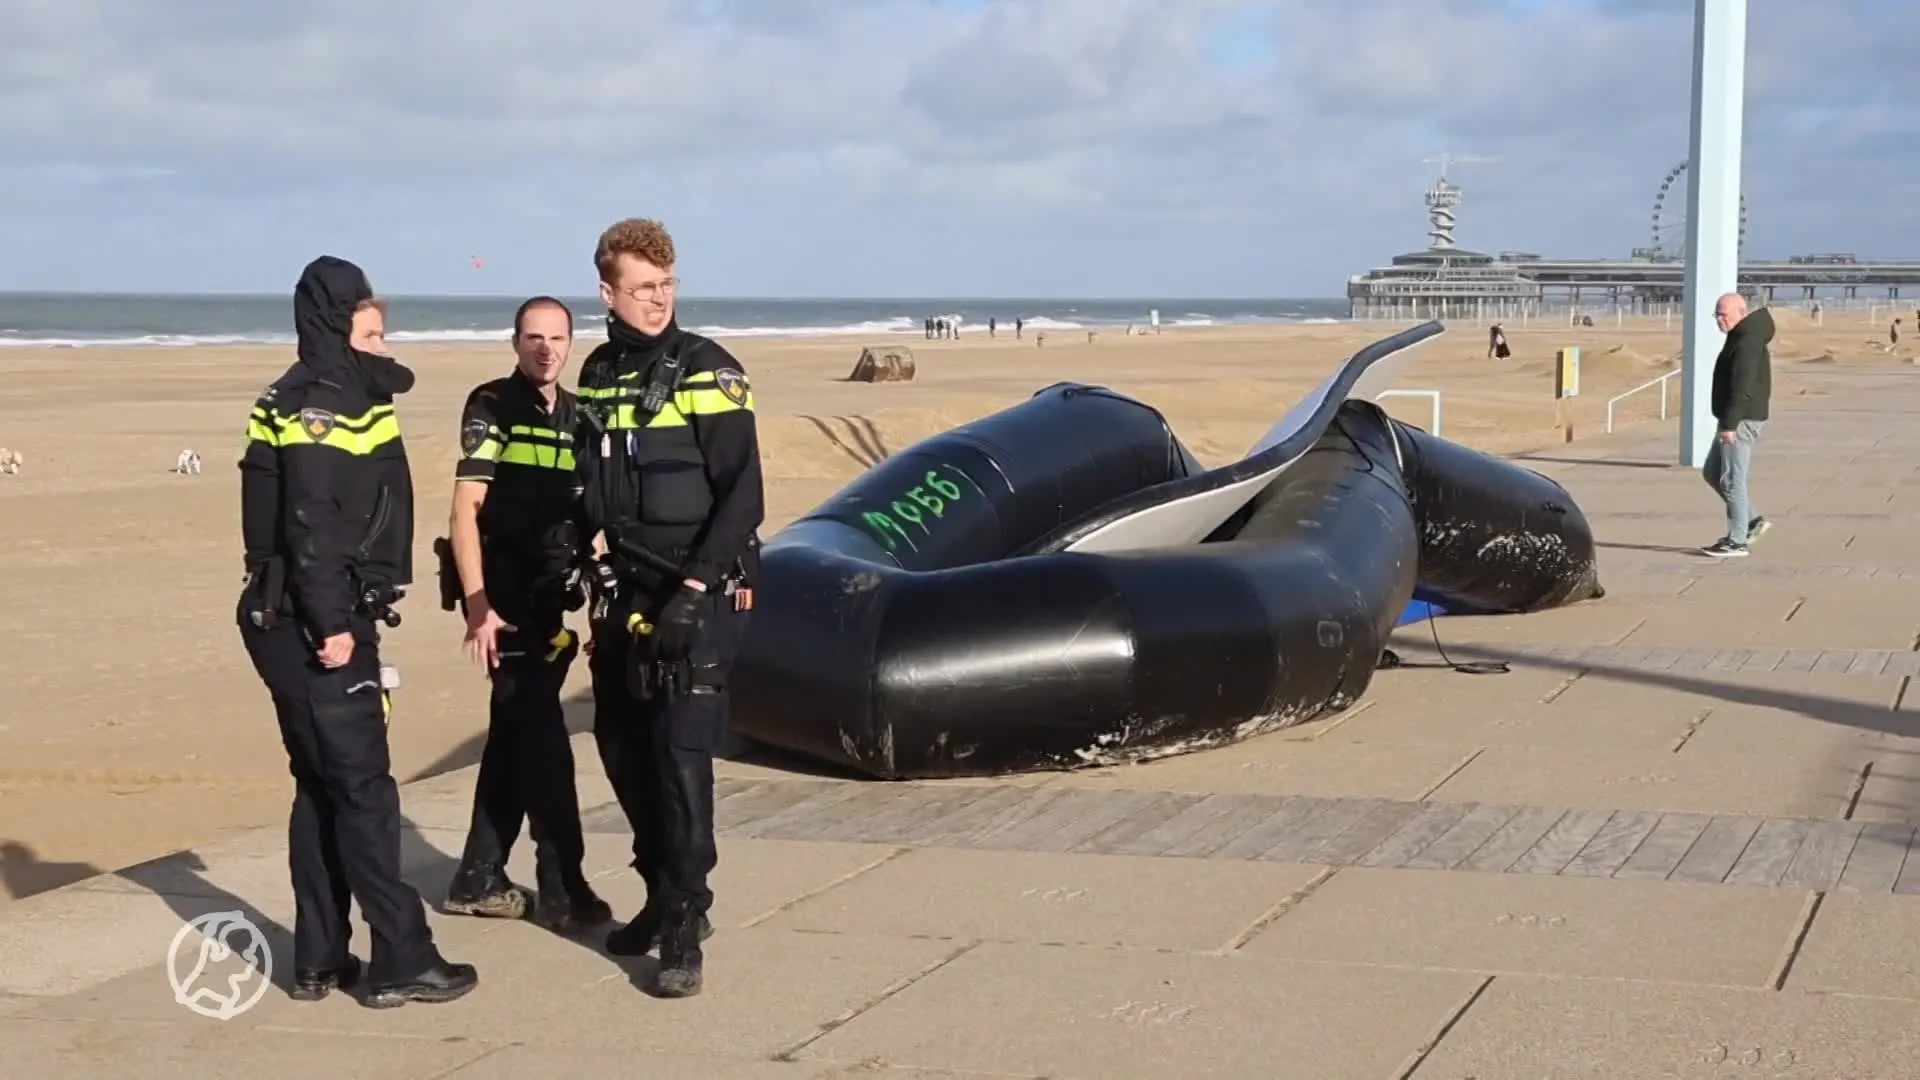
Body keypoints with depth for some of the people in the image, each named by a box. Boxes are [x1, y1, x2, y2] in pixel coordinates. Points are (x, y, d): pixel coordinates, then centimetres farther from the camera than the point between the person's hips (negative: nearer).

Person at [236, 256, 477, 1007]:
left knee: (321, 788, 12)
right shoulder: (320, 407, -14)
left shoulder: (336, 399, 17)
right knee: (364, 788, -7)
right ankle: (401, 961, -3)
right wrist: (331, 624, -23)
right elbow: (308, 527, -22)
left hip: (297, 624, 10)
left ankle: (320, 959, 17)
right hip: (313, 627, -10)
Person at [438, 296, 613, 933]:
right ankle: (561, 888, -3)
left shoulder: (575, 415, 12)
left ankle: (478, 880, 21)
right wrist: (476, 605, -22)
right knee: (540, 734, -8)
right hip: (503, 593, -7)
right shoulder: (491, 406, -8)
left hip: (550, 595, 7)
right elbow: (465, 508, -14)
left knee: (514, 734, 12)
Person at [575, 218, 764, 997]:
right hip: (623, 593, 7)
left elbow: (743, 493, -14)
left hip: (696, 593, -7)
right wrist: (586, 564, 13)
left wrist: (695, 585, -21)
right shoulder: (598, 376, 10)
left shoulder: (706, 372, -9)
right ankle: (663, 894, 27)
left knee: (680, 749, -11)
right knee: (622, 745, 12)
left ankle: (684, 928, -6)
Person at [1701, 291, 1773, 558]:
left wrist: (1729, 424, -27)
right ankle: (1751, 521, 18)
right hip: (1733, 420, 11)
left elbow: (1742, 387, -25)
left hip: (1741, 421, -11)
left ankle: (1738, 542, -2)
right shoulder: (1738, 338, 17)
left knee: (1732, 480, -7)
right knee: (1712, 473, 16)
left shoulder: (1748, 342, -17)